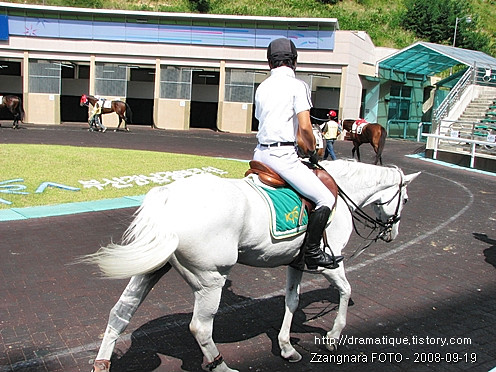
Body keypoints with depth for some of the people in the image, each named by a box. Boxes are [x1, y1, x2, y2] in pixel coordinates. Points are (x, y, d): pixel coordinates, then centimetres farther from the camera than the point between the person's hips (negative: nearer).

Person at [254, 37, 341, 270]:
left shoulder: (262, 88, 14)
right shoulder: (298, 86, -6)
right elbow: (304, 127, -15)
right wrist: (313, 151, 3)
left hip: (260, 152, 7)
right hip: (283, 154, -7)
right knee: (326, 199, -1)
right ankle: (312, 253, -1)